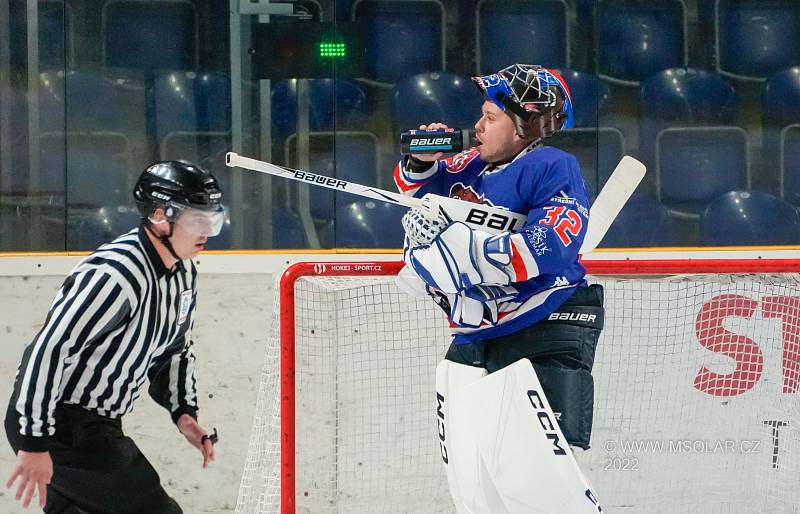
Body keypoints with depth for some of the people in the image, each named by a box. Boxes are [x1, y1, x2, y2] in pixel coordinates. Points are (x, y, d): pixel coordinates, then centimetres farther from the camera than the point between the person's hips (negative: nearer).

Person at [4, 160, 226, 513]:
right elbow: (49, 350, -29)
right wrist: (35, 443, -28)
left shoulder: (183, 272, 5)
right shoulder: (117, 273, -26)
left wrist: (183, 412, 6)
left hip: (97, 425, 10)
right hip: (59, 423, -10)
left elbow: (174, 349, 22)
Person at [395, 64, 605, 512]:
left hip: (544, 338, -8)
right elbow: (417, 190, 26)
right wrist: (422, 161, 2)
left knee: (534, 474, -20)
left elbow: (545, 253, -25)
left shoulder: (553, 169, -11)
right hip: (474, 340, 8)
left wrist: (450, 238, -24)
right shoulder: (472, 166, 11)